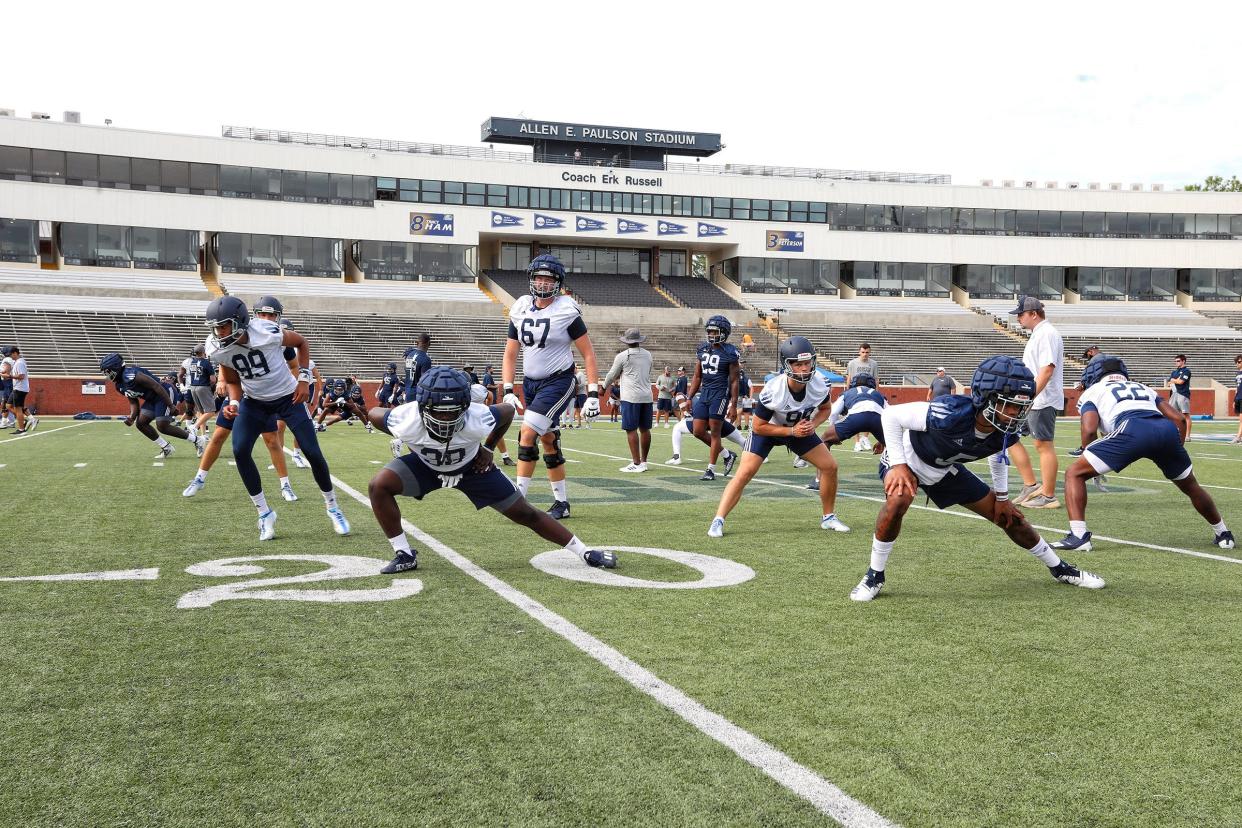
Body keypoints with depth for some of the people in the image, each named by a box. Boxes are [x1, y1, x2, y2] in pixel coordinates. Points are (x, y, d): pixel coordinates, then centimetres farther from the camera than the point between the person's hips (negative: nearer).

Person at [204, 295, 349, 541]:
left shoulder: (267, 333, -29)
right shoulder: (218, 350, -17)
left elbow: (301, 342, -9)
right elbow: (233, 381, 1)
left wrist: (303, 379, -15)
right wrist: (234, 403, -19)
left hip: (287, 397, -3)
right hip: (254, 401, 3)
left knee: (312, 453, -6)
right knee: (239, 451, -15)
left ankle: (333, 508, 16)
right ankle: (265, 513, 2)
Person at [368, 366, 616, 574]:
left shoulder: (476, 420, -38)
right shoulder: (407, 422, -37)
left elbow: (508, 410, -15)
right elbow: (374, 413, -15)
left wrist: (488, 448, -10)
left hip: (472, 467, -1)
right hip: (425, 465, 1)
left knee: (526, 514, 0)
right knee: (378, 486, -23)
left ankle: (584, 552, 14)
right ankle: (404, 555, -9)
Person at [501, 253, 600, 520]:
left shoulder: (567, 312, -11)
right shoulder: (520, 310, 4)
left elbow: (588, 354, -8)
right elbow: (510, 355, 9)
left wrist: (593, 394, -13)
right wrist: (508, 392, 0)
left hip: (558, 381, -6)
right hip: (530, 383, 6)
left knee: (527, 435, -18)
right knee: (548, 443, 10)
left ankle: (519, 497, -12)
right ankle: (562, 503, 20)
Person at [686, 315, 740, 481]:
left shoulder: (729, 353, -7)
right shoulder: (703, 349, 10)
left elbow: (734, 381, -7)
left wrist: (733, 406, -10)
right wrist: (689, 398, 11)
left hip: (720, 395, -7)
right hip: (704, 393, 7)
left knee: (715, 432, -3)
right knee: (699, 432, 5)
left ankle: (711, 469, 7)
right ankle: (727, 455, 22)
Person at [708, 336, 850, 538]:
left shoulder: (819, 384, -24)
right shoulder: (773, 390, -37)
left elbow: (825, 409, 0)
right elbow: (759, 427, -25)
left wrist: (813, 425, -20)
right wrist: (791, 431, -30)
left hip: (801, 429, 5)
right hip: (768, 429, -4)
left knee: (830, 467, -2)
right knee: (745, 473, -18)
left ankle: (828, 517, 17)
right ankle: (718, 521, -13)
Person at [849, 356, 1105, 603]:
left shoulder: (1005, 432, -21)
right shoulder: (951, 414, -42)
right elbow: (891, 415, -31)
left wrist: (1001, 497, 11)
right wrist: (898, 465, -32)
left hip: (946, 470, 6)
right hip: (909, 458, -5)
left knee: (1010, 517, 7)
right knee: (898, 501, -38)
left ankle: (1059, 568, 31)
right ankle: (874, 577, -19)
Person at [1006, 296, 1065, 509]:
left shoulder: (1047, 333, -13)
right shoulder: (1037, 334, 18)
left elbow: (1047, 369, -22)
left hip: (1043, 400, -11)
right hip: (1029, 400, 11)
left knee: (1044, 444, -7)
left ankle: (1048, 496, -1)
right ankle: (1031, 486, 13)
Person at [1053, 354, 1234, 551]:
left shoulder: (1092, 393, 26)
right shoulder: (1143, 388, 40)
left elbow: (1089, 430, 7)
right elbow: (1180, 419, 28)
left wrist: (1094, 467, 21)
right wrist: (1176, 452, 35)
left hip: (1132, 430, -5)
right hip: (1167, 430, 5)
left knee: (1074, 473, 7)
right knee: (1189, 486, 31)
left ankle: (1078, 535, -6)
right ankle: (1223, 535, 43)